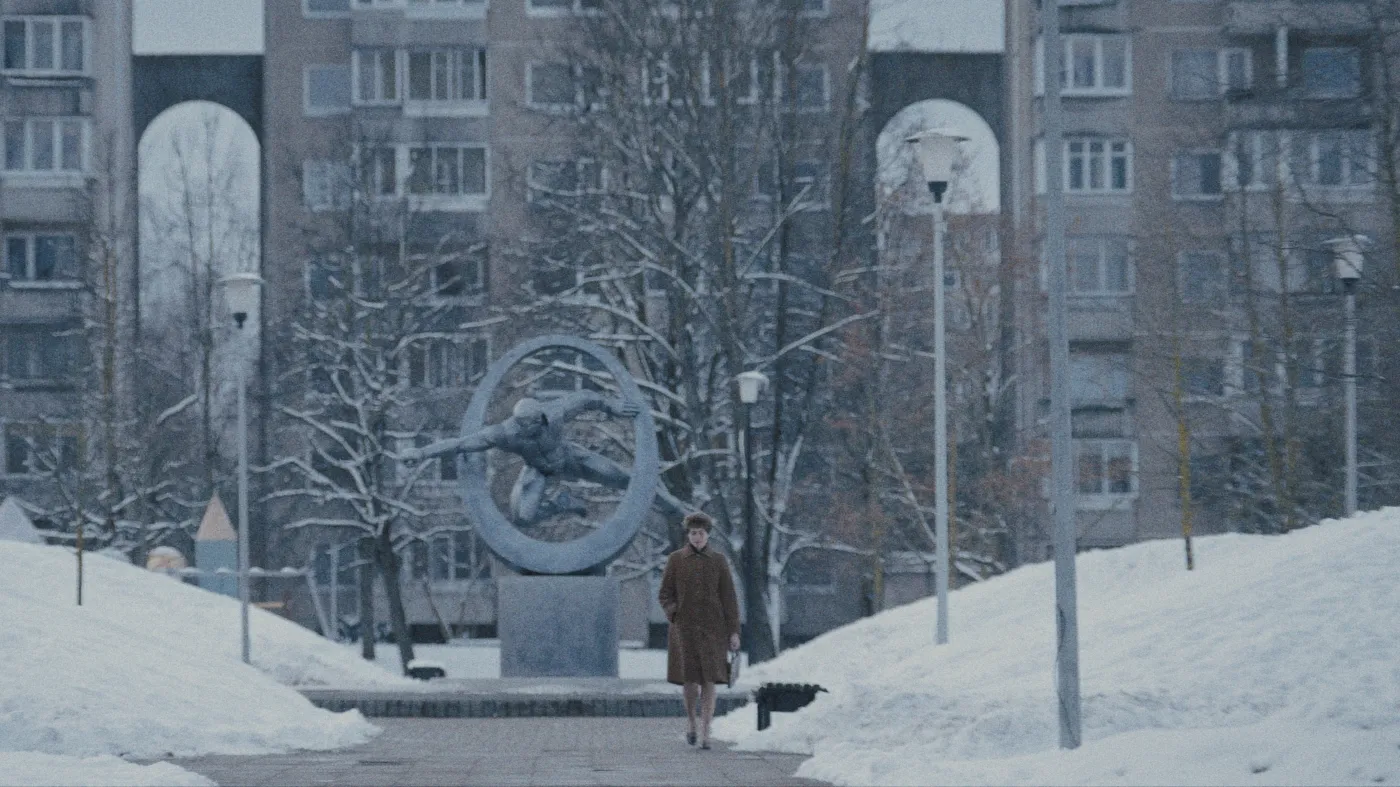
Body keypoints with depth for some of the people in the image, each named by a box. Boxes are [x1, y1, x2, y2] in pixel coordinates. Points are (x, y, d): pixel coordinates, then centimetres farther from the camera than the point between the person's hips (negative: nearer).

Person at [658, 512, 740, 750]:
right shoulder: (676, 559, 3)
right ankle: (692, 723, 24)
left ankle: (705, 734, -5)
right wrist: (674, 616, -12)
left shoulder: (718, 561, 3)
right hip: (685, 629, 0)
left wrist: (734, 632, -3)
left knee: (709, 680, -8)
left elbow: (729, 598, 3)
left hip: (712, 627, 0)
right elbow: (665, 595, 6)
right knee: (690, 681, -4)